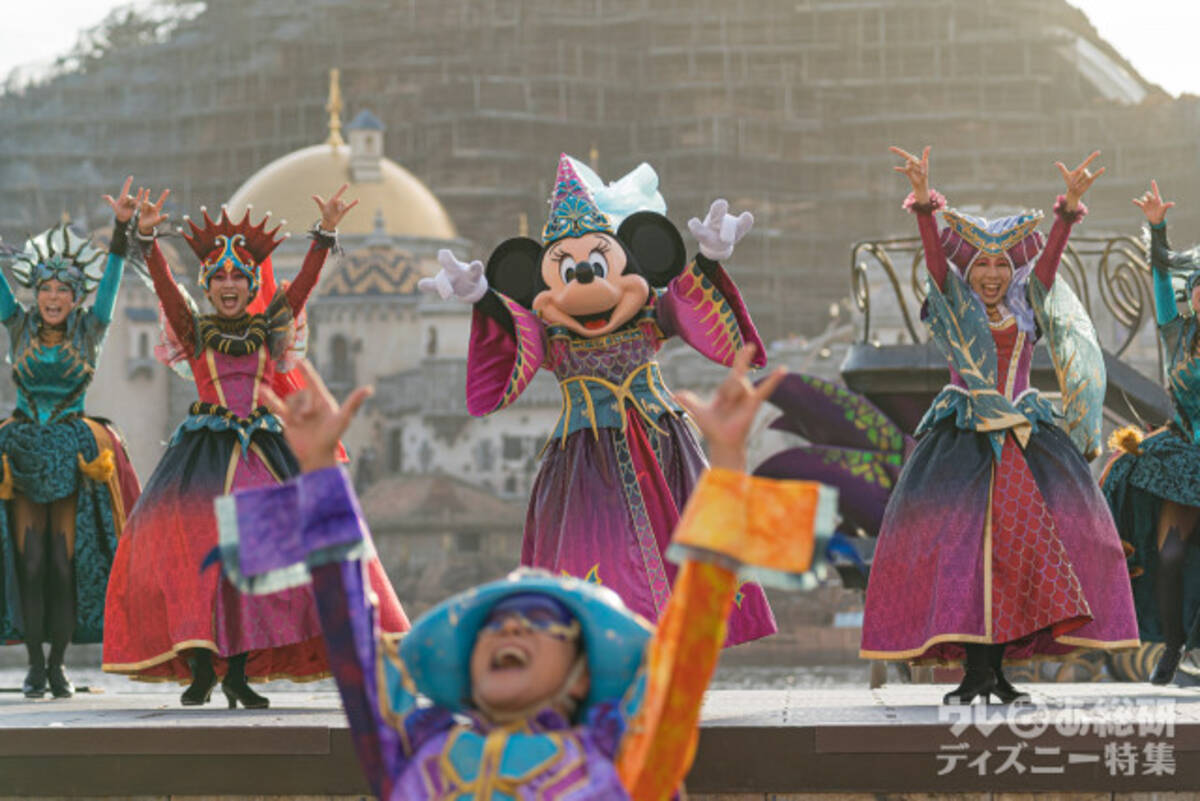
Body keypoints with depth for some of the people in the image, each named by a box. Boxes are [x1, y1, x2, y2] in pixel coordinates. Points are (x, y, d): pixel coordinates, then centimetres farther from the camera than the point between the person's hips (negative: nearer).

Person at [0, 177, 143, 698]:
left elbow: (111, 279, -5)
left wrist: (122, 226, -17)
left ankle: (58, 665, 3)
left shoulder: (89, 331, 4)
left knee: (65, 564, -4)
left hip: (73, 456, -1)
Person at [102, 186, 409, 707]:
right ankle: (200, 670, -11)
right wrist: (146, 238, -20)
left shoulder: (268, 327, 11)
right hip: (205, 450, -2)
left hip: (261, 449, 2)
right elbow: (164, 286, -6)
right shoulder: (194, 330, 8)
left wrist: (325, 234, -10)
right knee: (195, 548, -15)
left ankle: (239, 673, -1)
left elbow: (305, 281, 1)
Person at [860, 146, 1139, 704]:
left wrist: (1070, 205, -19)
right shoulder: (955, 307, 5)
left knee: (1022, 542, -7)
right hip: (963, 442, -2)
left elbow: (1050, 253, -3)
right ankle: (975, 669, -12)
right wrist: (924, 201, -28)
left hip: (1023, 439, 2)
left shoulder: (1027, 307, 11)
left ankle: (998, 667, -3)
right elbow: (935, 253, -11)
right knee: (960, 545, -13)